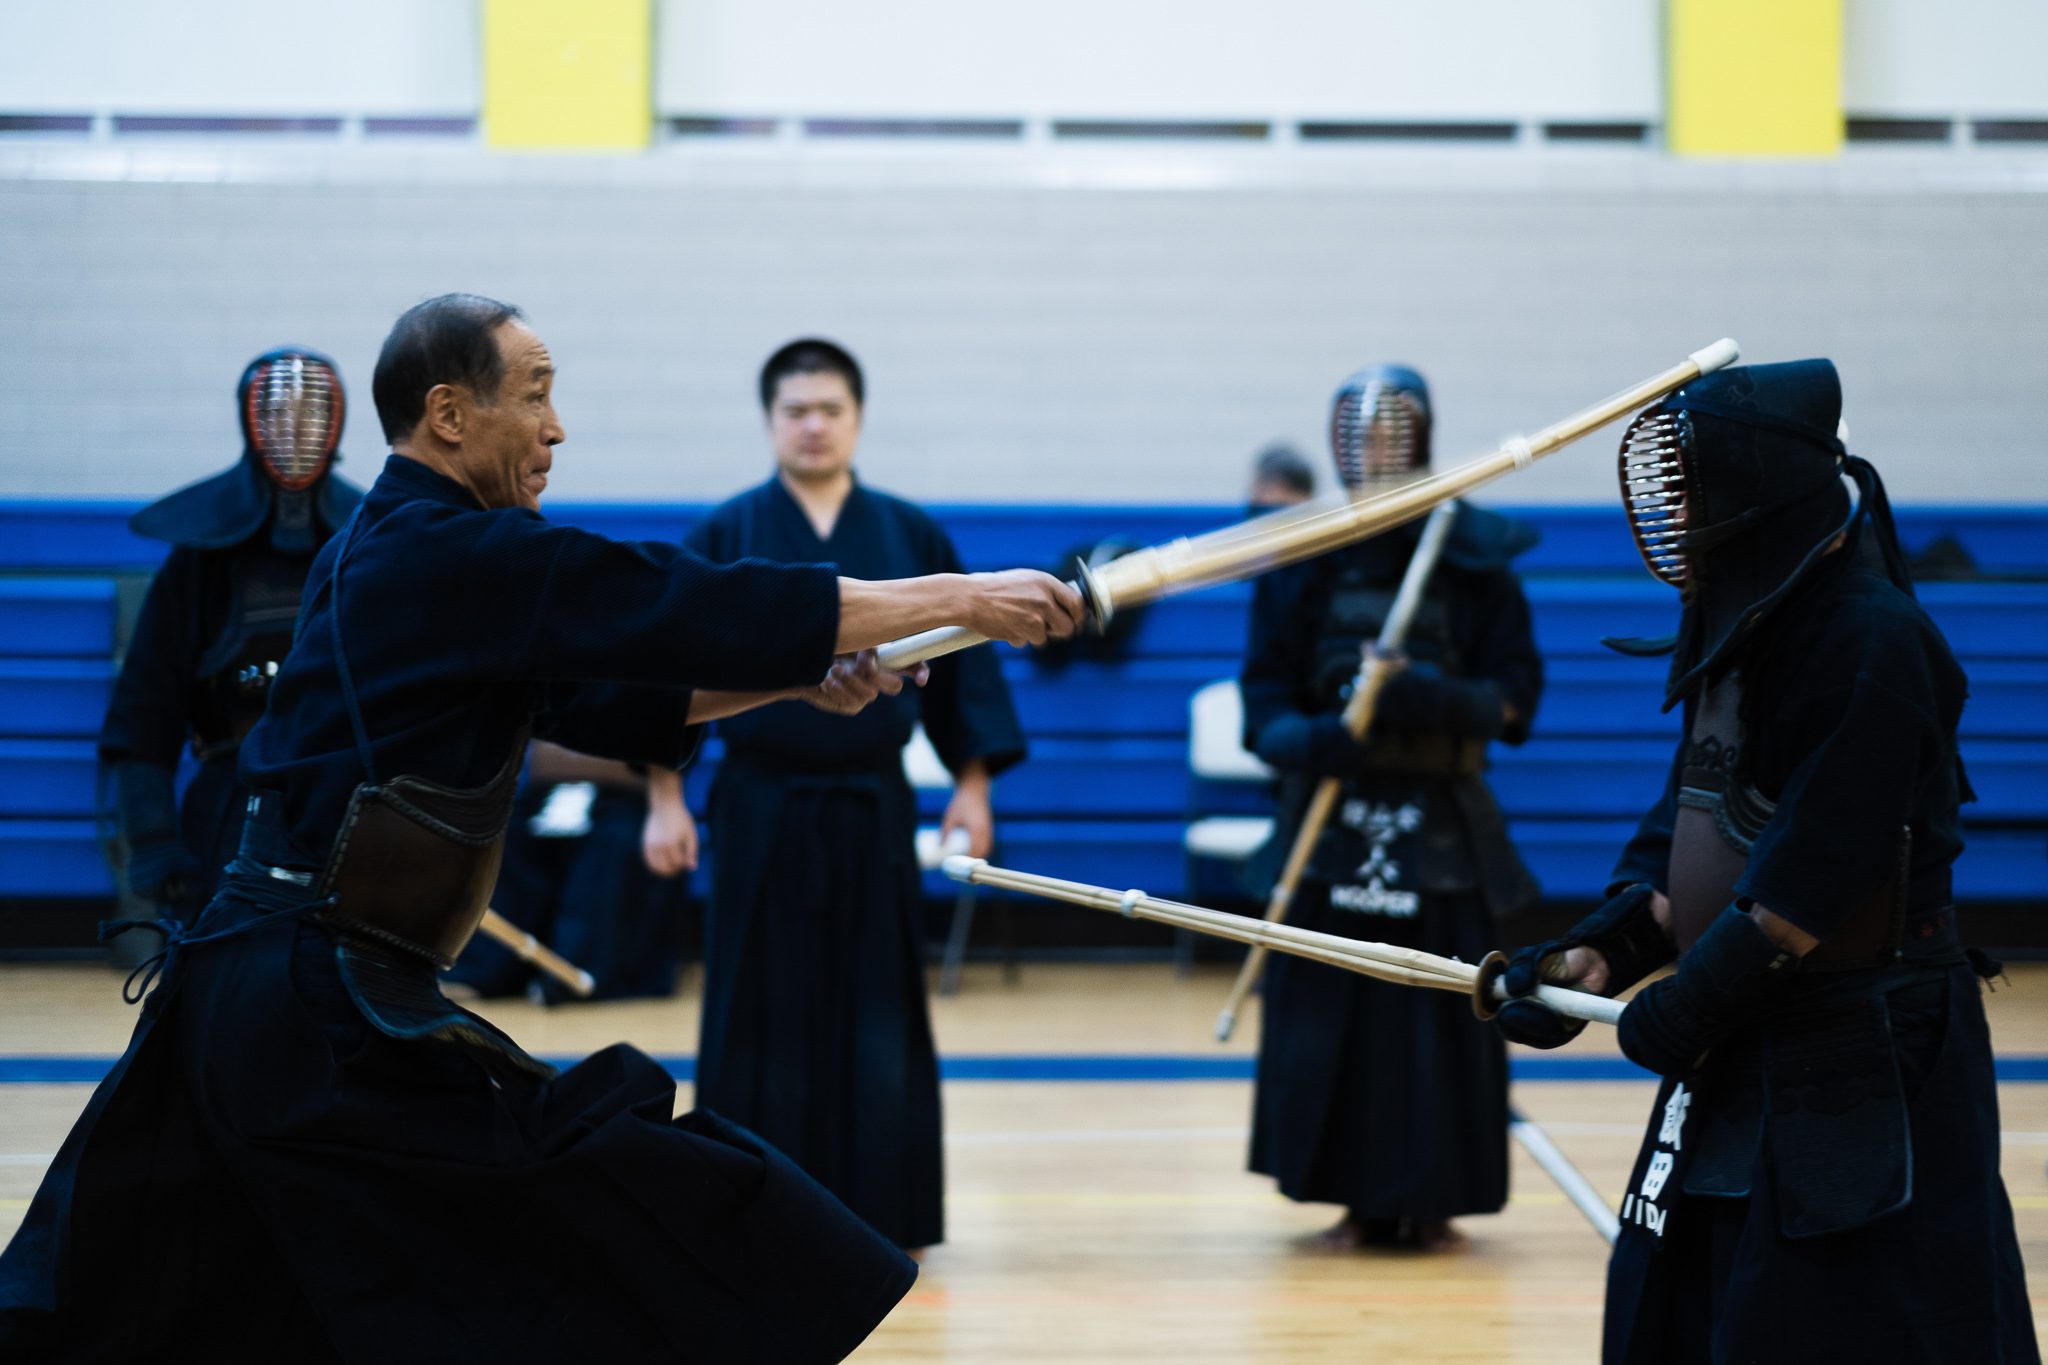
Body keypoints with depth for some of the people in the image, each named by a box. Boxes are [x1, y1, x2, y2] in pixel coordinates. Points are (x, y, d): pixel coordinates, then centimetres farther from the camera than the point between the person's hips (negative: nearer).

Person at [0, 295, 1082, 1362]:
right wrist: (962, 601, -8)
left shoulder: (376, 551, 17)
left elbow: (601, 700, 18)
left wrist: (800, 678, 8)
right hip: (331, 1014, -10)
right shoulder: (465, 556, -13)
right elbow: (699, 613, -14)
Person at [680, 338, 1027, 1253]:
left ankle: (882, 1216, 12)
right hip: (762, 813, -1)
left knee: (876, 1025, 4)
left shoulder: (910, 536, 5)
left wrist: (971, 784, 3)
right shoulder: (726, 536, 0)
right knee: (763, 1025, 3)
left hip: (873, 812, 1)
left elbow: (961, 664, 8)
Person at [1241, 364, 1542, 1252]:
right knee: (1330, 1007, 0)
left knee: (1440, 1010, -2)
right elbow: (1265, 690, 2)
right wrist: (1303, 739, -19)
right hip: (1332, 817, 1)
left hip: (1442, 821, -1)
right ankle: (1359, 1202, 11)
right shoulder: (1304, 560, 4)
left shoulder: (1473, 558, 2)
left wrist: (1440, 699, -19)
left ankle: (1432, 1200, 11)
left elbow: (1516, 693, 0)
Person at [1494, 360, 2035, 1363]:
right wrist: (1603, 951, 1)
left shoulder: (1872, 641, -19)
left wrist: (1691, 1005, -17)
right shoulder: (1740, 631, 11)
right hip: (1746, 1053, 10)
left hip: (1865, 1077, -10)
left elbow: (1816, 874, -23)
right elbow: (1689, 822, 15)